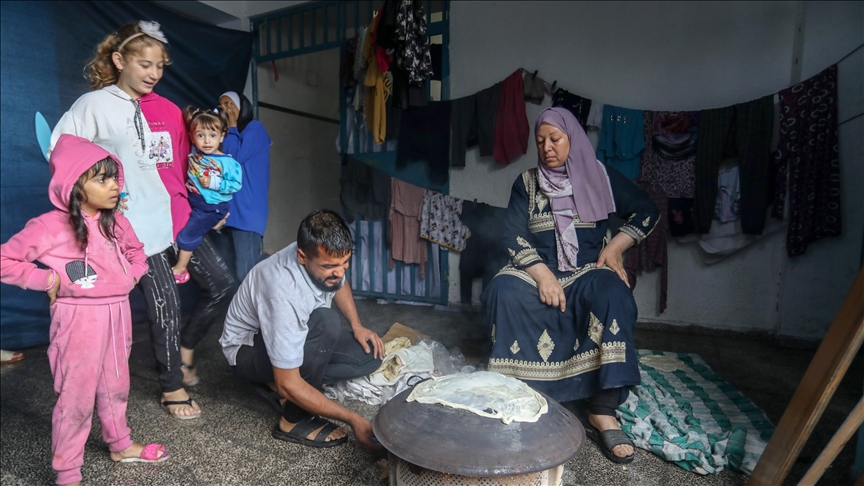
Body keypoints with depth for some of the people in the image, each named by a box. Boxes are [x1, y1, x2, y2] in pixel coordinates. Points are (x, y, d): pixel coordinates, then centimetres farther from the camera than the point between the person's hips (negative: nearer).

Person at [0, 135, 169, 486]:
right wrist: (47, 279, -15)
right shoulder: (50, 226, -15)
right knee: (77, 397, 2)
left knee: (115, 386, 21)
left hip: (117, 313, 6)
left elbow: (136, 250, 23)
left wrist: (132, 275, 8)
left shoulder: (115, 221, 4)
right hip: (80, 318, -6)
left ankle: (120, 445, 40)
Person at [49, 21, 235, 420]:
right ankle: (172, 387, 19)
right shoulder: (94, 105, -2)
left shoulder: (169, 112, 11)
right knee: (165, 304, -1)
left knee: (221, 284, 3)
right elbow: (59, 156, -3)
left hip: (179, 216, 5)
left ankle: (184, 350, 28)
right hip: (139, 225, -5)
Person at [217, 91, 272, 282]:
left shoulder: (254, 128, 3)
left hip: (247, 213, -8)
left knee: (244, 276, -11)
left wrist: (231, 127, 2)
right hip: (228, 212, 8)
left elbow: (234, 156, -8)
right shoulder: (231, 134, 24)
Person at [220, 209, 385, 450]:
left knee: (369, 354, -9)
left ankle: (276, 383, 2)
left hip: (300, 337, 8)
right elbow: (288, 385, -36)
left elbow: (340, 285, 9)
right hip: (248, 349, -7)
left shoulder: (323, 256, -19)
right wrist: (353, 420, -34)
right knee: (327, 322, -35)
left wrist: (357, 326, -5)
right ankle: (295, 420, -18)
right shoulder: (284, 294, -39)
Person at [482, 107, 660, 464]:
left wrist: (616, 246, -3)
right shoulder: (527, 183, 7)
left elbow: (647, 212, 13)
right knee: (503, 291, -32)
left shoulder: (600, 176, 8)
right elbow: (514, 236, -3)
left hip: (588, 272, 0)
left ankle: (602, 414, -31)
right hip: (537, 270, 1)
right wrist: (543, 275, -18)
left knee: (613, 296, -34)